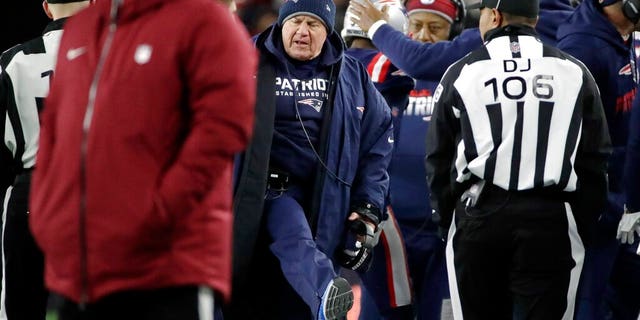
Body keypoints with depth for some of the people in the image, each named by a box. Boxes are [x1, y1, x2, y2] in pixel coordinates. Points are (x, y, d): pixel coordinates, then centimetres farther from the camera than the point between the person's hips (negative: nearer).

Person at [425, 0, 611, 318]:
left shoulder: (461, 73, 3)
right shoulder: (574, 72, 6)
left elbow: (439, 160, 7)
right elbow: (595, 158, 7)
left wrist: (448, 219, 17)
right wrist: (582, 216, 14)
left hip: (478, 215, 0)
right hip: (550, 219, 0)